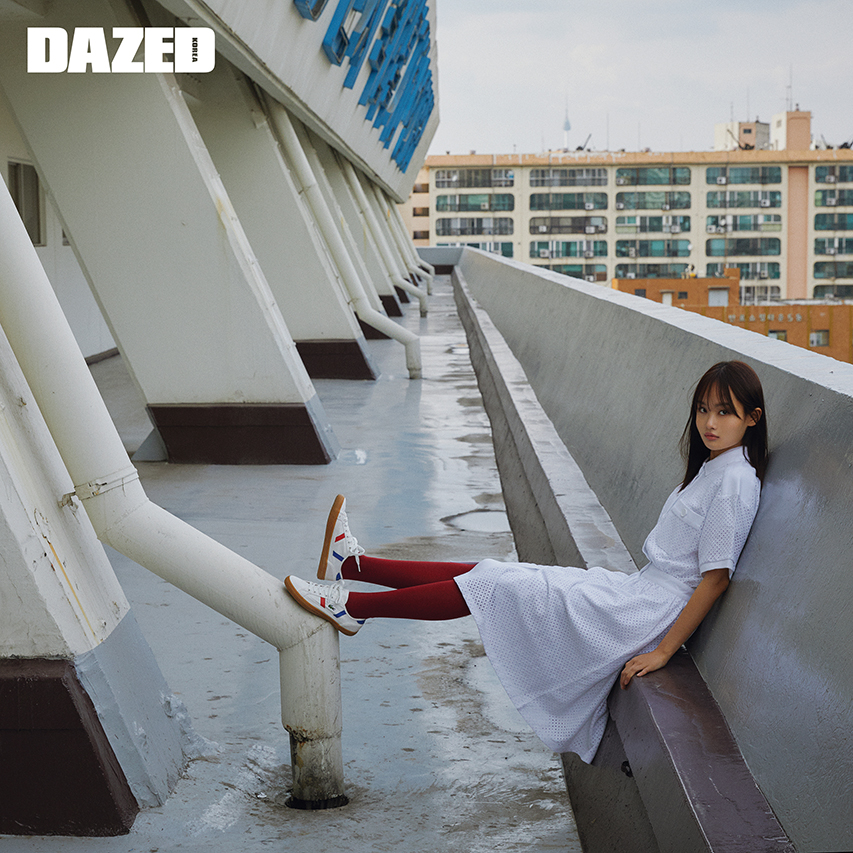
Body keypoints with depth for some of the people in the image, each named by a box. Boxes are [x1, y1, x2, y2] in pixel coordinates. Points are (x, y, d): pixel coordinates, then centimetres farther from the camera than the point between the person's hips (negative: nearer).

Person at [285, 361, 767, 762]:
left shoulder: (735, 481, -17)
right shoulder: (711, 466, 13)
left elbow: (717, 578, -19)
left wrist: (663, 651, -19)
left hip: (648, 612, -8)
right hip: (641, 592, 8)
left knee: (495, 584, -7)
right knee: (492, 576, 5)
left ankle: (352, 606, 2)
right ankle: (352, 564, 12)